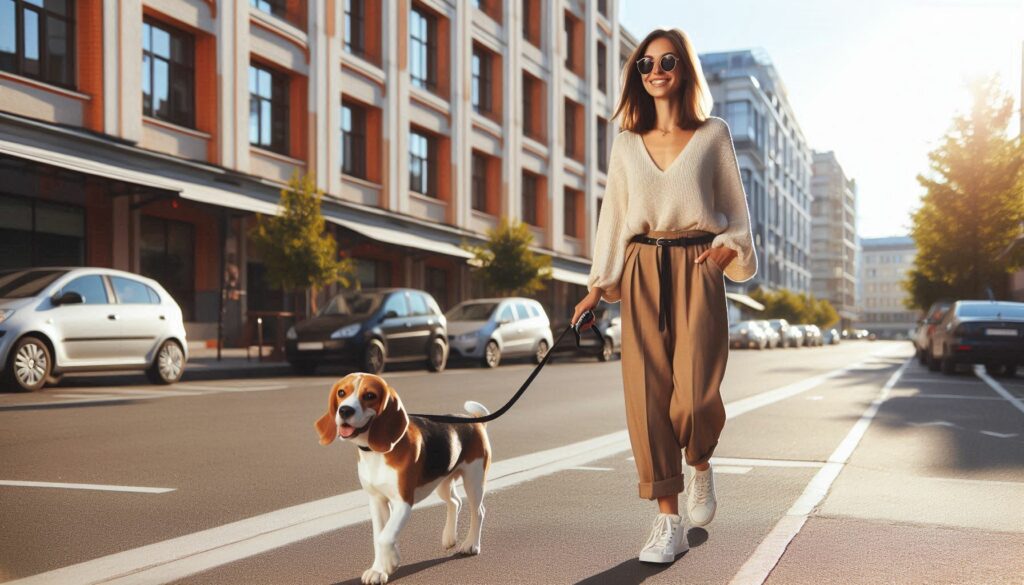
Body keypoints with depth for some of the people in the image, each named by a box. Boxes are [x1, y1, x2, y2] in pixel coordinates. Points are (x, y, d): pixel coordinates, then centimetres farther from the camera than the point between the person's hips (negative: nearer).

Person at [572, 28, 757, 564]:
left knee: (694, 394, -13)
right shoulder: (626, 142, 12)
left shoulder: (713, 134, 7)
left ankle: (701, 468, 23)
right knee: (647, 393, -6)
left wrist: (727, 249, -7)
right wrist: (598, 286, 8)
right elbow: (612, 215, 13)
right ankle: (668, 521, 3)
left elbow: (735, 208, 11)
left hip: (697, 270, -2)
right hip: (642, 272, 2)